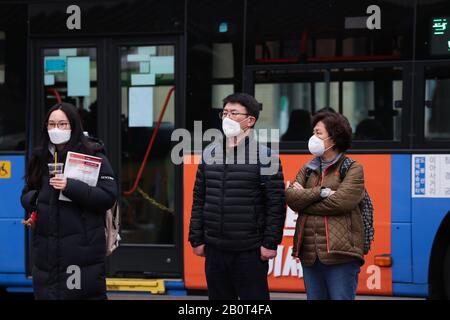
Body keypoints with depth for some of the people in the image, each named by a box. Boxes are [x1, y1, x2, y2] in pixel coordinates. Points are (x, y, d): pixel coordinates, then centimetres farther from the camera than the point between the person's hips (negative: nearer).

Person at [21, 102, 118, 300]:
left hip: (83, 248, -5)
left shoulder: (93, 157, -2)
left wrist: (71, 187, -20)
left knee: (89, 292, -6)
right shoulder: (40, 158, 14)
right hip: (46, 251, 5)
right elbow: (27, 194, 24)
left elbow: (109, 196, -10)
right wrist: (32, 200, 0)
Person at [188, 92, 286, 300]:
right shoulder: (210, 153, 11)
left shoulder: (264, 156, -5)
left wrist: (271, 242, -12)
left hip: (250, 252, -5)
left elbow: (276, 203, -7)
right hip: (215, 250, 5)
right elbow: (199, 199, 13)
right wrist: (196, 238, 8)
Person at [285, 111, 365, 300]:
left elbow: (340, 201, -16)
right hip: (310, 253, 6)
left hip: (340, 252, -6)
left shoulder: (353, 169, 0)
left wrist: (304, 198, -6)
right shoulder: (308, 169, 17)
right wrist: (320, 192, -14)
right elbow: (290, 197, 0)